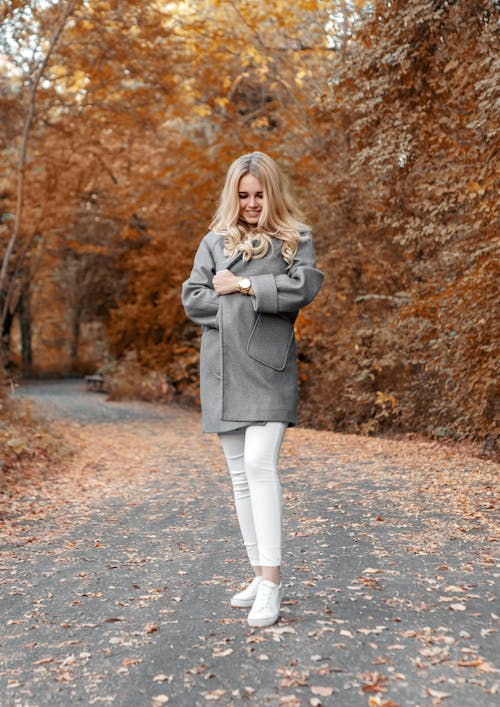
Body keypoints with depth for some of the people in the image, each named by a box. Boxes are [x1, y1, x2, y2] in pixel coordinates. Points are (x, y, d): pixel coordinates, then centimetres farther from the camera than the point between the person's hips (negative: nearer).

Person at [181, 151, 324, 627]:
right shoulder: (214, 242, 14)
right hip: (222, 368, 4)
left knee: (260, 464, -17)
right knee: (240, 475, 8)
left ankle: (272, 580, -10)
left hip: (269, 367, -4)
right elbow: (192, 300, 5)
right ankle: (259, 574, 18)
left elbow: (305, 286, -11)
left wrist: (242, 286, -8)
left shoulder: (295, 240, 7)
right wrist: (257, 299, -4)